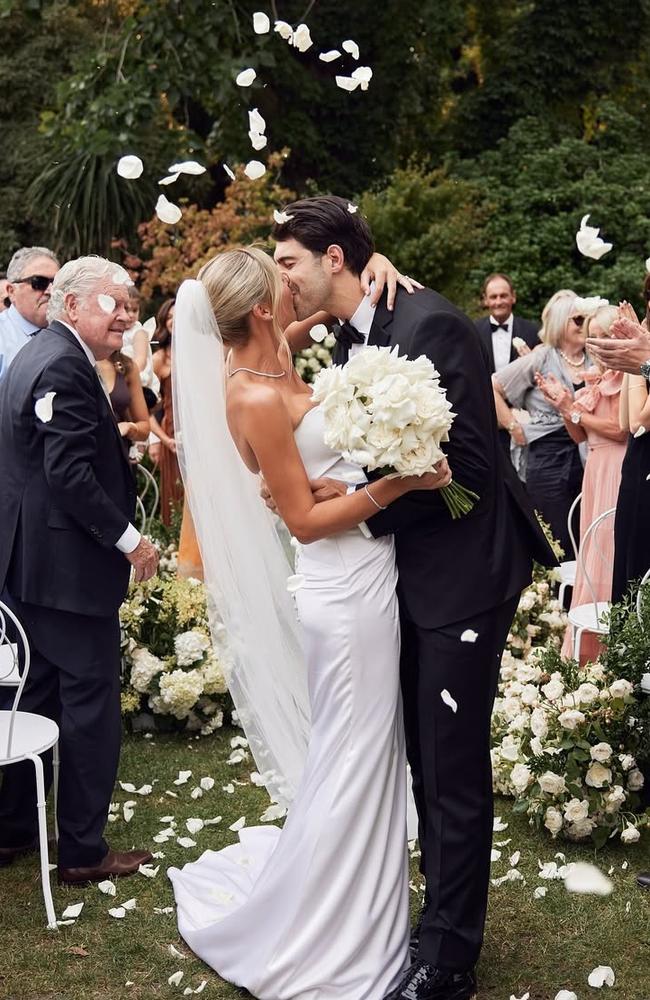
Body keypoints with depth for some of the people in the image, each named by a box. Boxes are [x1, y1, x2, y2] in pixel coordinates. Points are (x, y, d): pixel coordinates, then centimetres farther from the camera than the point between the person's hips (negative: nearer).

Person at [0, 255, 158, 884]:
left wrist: (120, 440, 13)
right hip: (70, 568, -11)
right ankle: (83, 852, 10)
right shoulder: (65, 367, -18)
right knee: (92, 706, 0)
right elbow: (69, 473, -24)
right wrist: (129, 540, -18)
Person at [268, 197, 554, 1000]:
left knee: (453, 769, 1)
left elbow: (467, 467, -22)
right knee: (422, 761, 18)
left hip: (461, 572, -9)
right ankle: (442, 916, 35)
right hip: (407, 572, 9)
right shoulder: (349, 336, 7)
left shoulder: (430, 324, -19)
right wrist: (316, 484, -4)